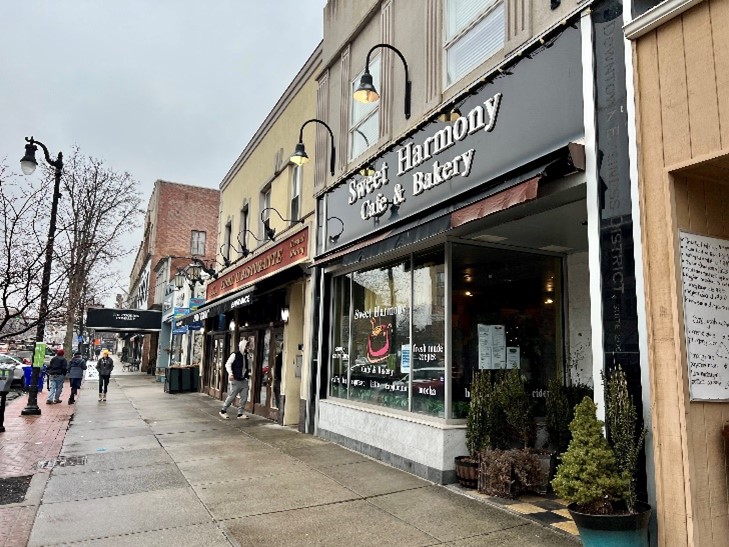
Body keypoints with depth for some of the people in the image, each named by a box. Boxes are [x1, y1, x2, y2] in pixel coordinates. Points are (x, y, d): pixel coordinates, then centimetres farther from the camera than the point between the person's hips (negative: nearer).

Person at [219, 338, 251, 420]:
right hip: (235, 380, -6)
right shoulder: (235, 355, -8)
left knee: (244, 397, 3)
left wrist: (249, 373, 7)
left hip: (244, 380, 6)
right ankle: (223, 411, 17)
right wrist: (230, 373, -21)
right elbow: (227, 364, -10)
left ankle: (240, 413, 12)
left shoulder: (247, 356, 9)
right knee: (231, 396, -2)